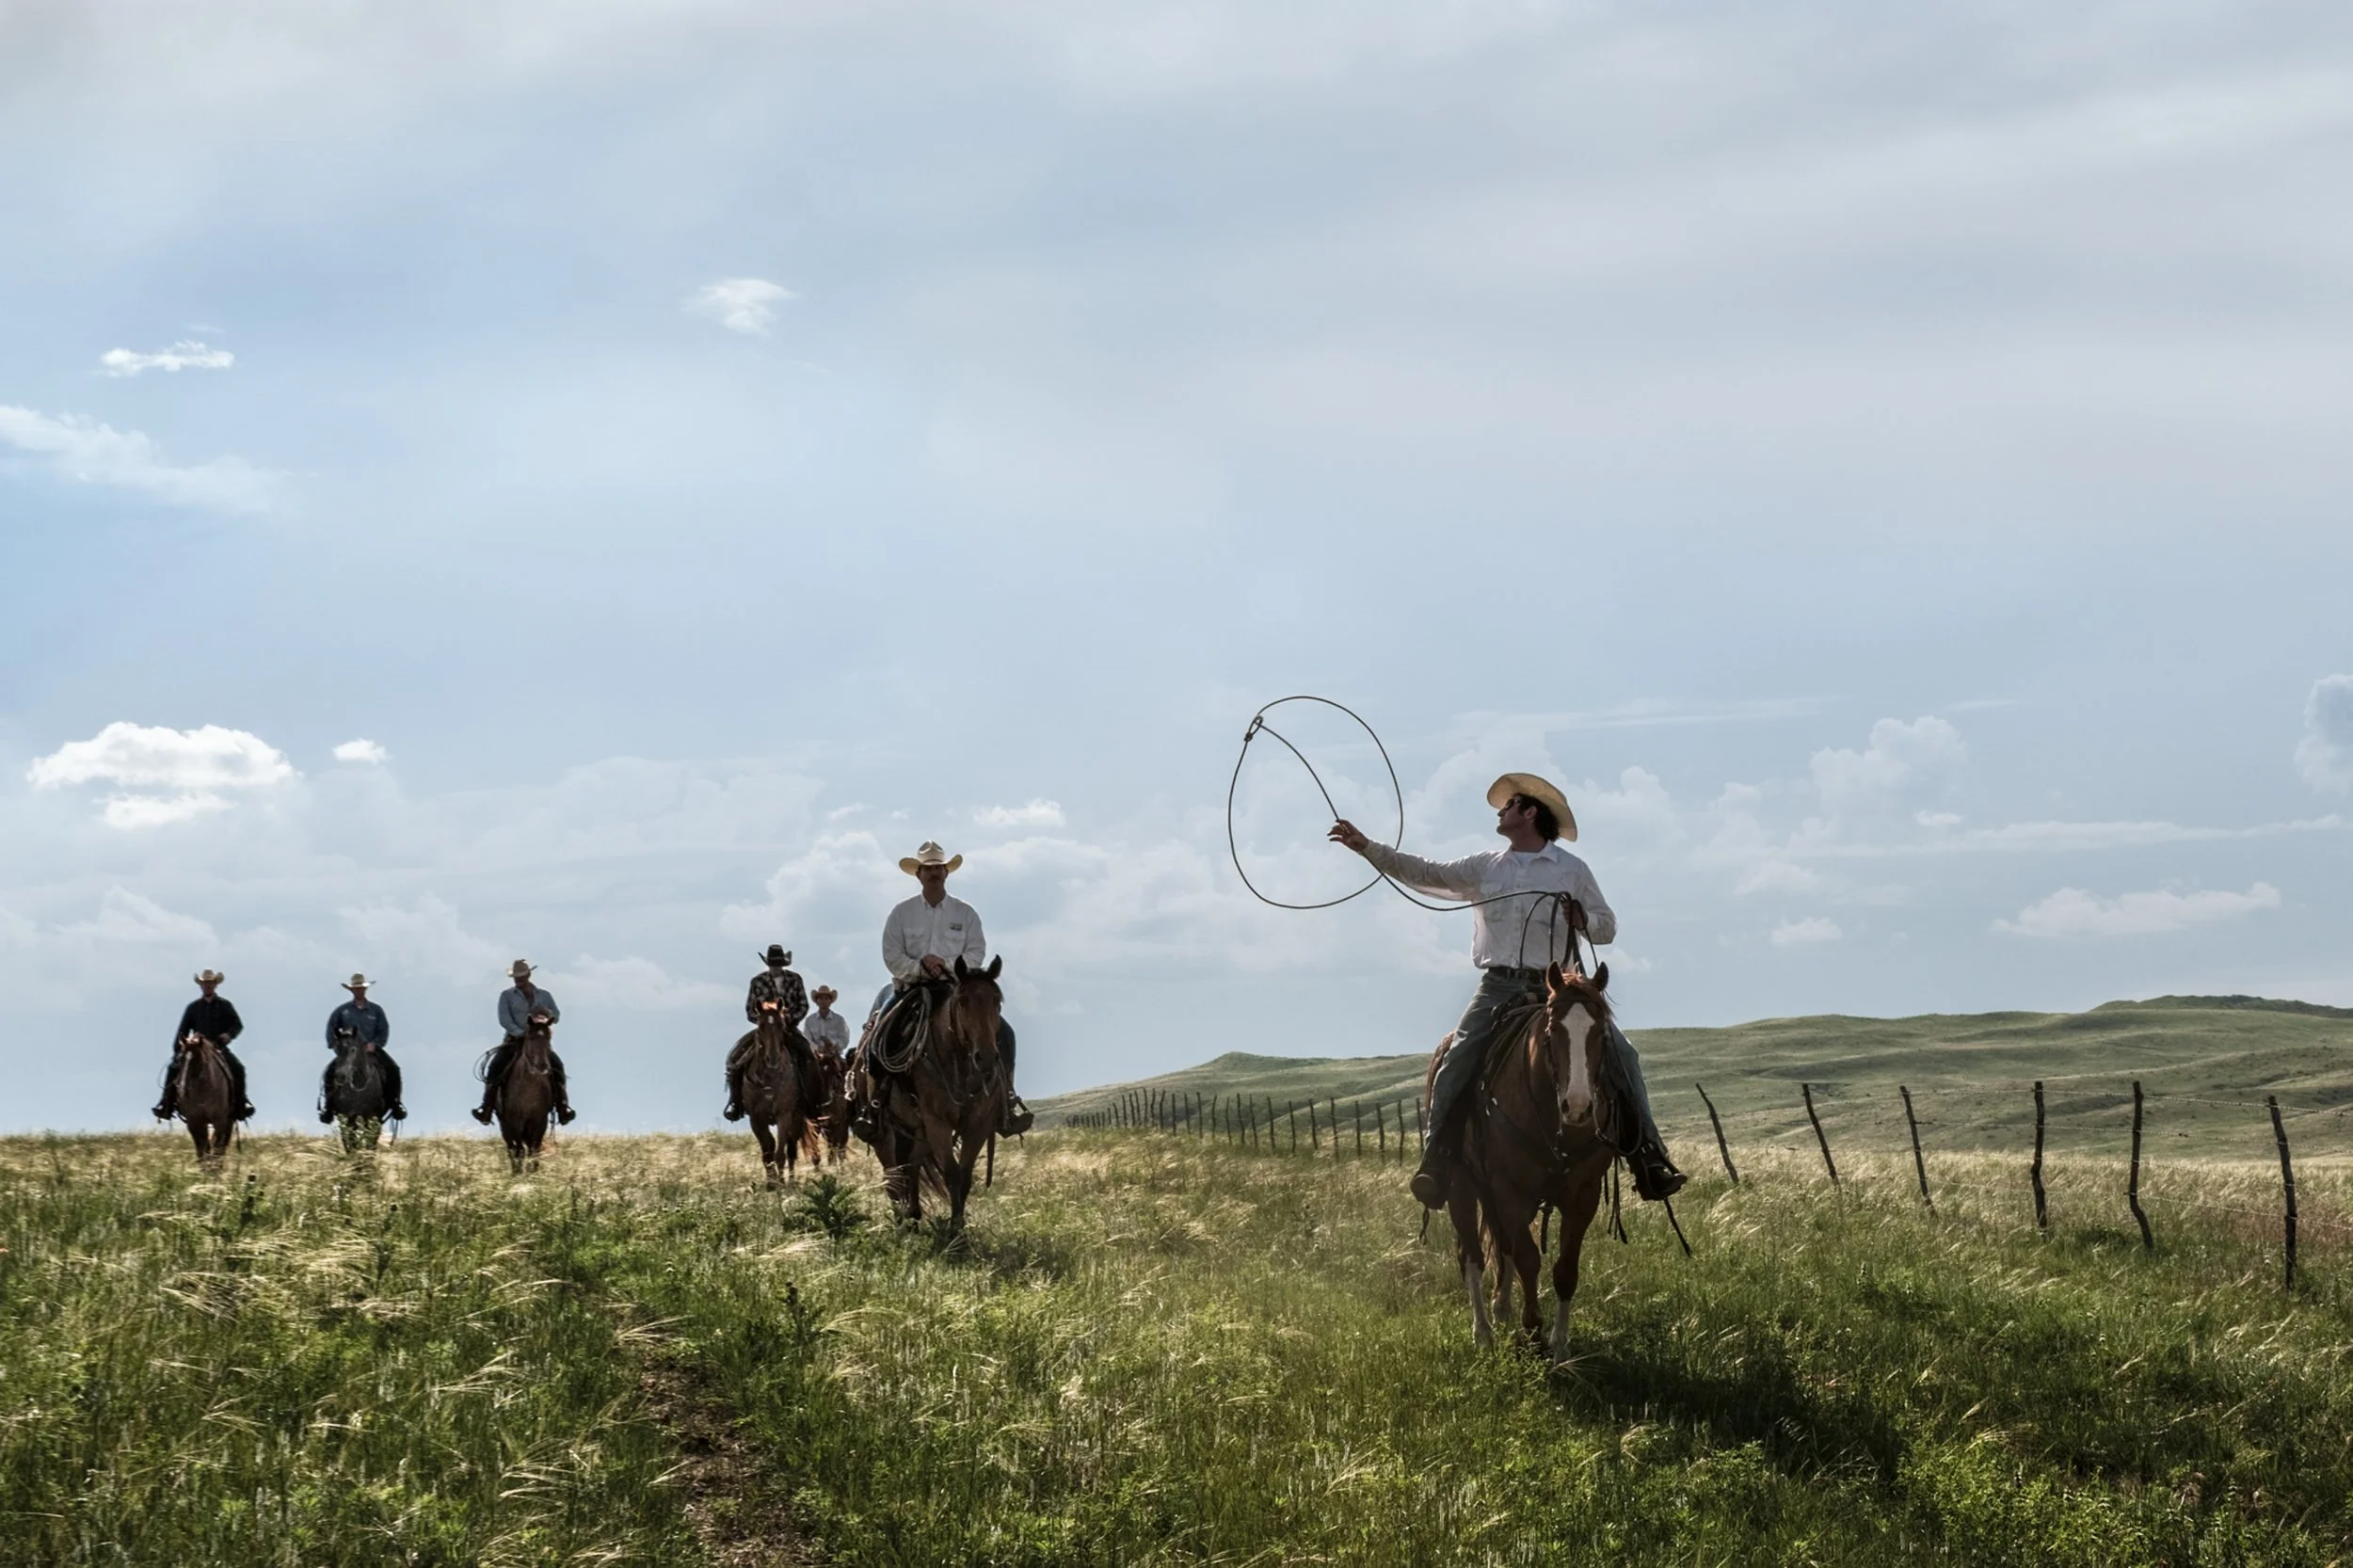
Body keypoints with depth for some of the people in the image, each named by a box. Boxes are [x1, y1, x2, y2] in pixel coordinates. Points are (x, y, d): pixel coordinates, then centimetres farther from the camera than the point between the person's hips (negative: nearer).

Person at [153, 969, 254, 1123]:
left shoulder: (225, 1006, 9)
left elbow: (238, 1025, 6)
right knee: (173, 1068, -20)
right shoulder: (193, 1007, 11)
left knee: (238, 1068, -25)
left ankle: (241, 1103, -12)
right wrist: (176, 1051, -1)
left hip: (219, 1047, -1)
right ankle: (167, 1103, -14)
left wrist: (229, 1034, -16)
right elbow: (182, 1031, 11)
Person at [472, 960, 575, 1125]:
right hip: (514, 1040, -1)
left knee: (557, 1065, -22)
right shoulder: (507, 996, 4)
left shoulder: (544, 996, 11)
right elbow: (504, 1019, -7)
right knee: (495, 1066, -22)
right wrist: (521, 1033, -22)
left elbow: (556, 1016, 8)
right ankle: (486, 1108, -18)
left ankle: (563, 1107, -19)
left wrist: (548, 1013, -16)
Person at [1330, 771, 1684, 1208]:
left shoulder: (1572, 870, 8)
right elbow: (1426, 874, 13)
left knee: (1620, 1054, -16)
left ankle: (1647, 1155, -14)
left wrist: (1582, 919, -15)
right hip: (1498, 987, 2)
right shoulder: (1484, 868, 15)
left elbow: (1608, 927, 8)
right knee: (1454, 1066, -17)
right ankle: (1435, 1162, -15)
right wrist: (1366, 847, 7)